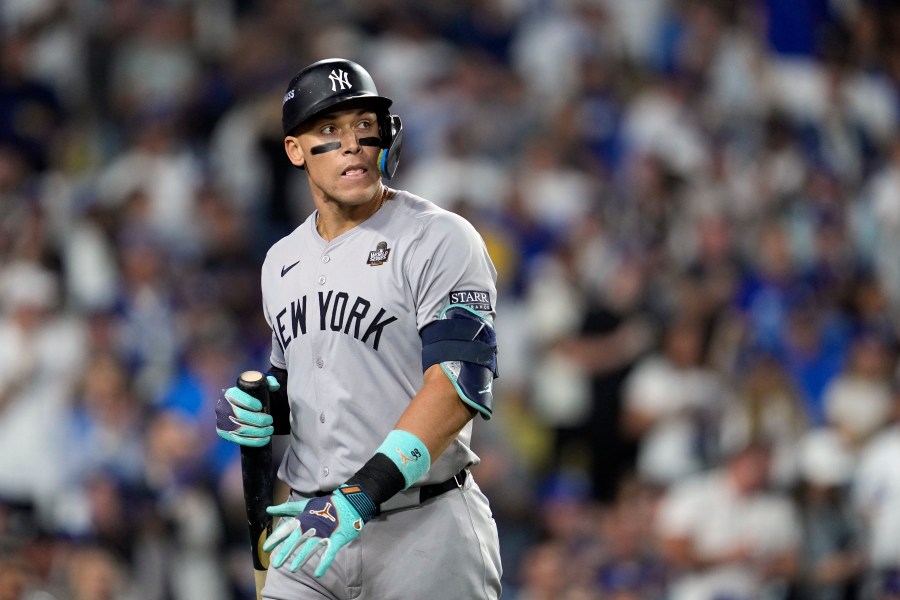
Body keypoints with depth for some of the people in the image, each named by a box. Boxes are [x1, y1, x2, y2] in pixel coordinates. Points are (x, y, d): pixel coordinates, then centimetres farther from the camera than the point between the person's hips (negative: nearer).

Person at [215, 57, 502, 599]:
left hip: (421, 534, -6)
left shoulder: (441, 240, -8)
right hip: (311, 525, 6)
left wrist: (362, 493, -27)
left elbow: (459, 383, -19)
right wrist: (254, 411, 0)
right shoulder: (283, 260, 14)